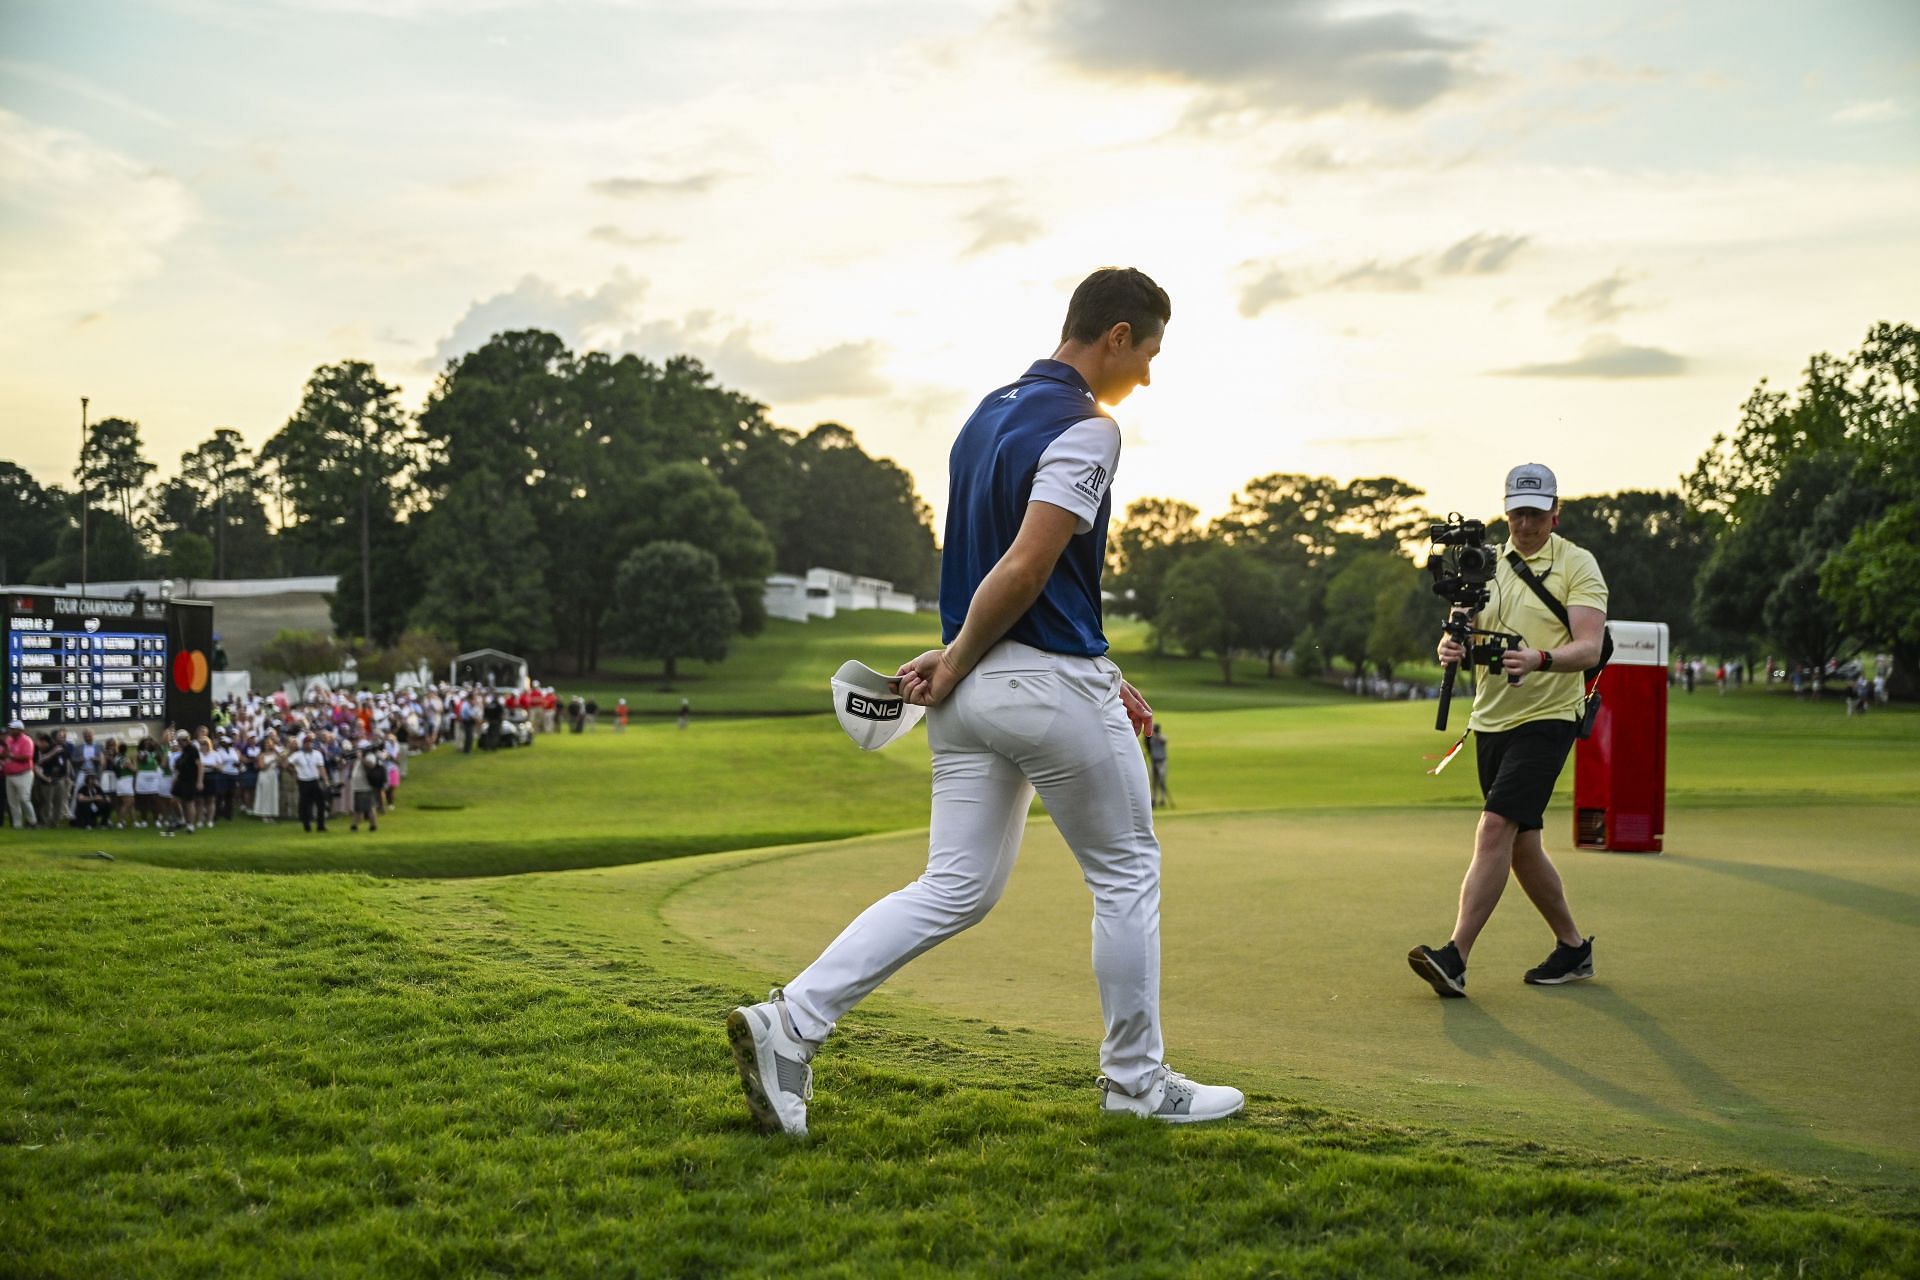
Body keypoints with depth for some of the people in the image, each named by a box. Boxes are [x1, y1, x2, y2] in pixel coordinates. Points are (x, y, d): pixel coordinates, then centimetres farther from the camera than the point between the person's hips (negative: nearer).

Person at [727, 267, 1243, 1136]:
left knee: (954, 890, 10)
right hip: (1050, 688, -8)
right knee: (1126, 873, 11)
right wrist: (956, 662, -10)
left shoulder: (988, 414, 15)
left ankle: (787, 1025, 0)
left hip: (971, 692, 8)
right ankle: (1135, 1079, 22)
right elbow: (1024, 570, -22)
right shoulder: (1085, 428, -13)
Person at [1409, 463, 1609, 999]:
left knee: (1496, 827, -19)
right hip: (1491, 719, 6)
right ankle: (1573, 947, 28)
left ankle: (1454, 956, -21)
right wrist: (1451, 647, -17)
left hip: (1547, 717, -6)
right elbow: (1461, 630, 8)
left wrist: (1540, 660, -36)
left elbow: (1589, 648, -15)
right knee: (1521, 845, 11)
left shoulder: (1578, 565, -5)